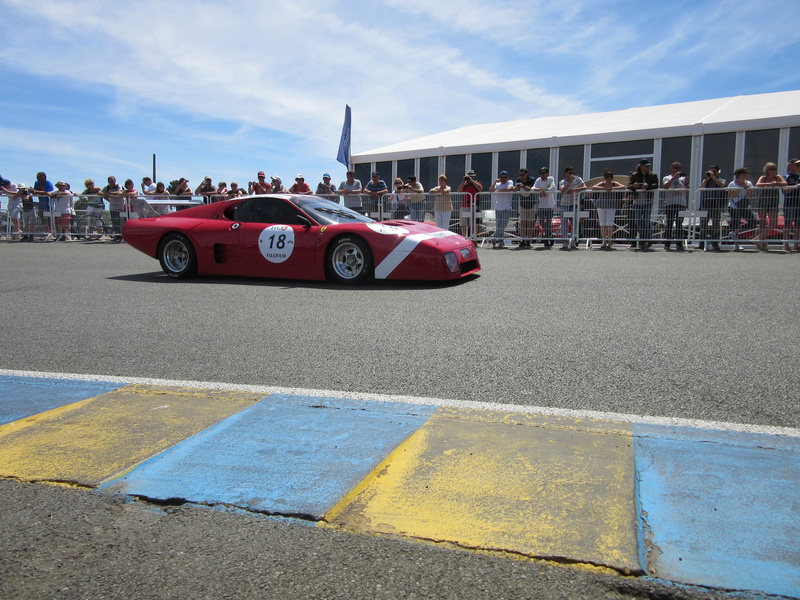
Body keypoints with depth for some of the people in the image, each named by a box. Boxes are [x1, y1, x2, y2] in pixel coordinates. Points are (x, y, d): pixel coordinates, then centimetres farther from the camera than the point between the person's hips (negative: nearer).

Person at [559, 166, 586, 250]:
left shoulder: (577, 179, 2)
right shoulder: (562, 182, 1)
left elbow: (585, 187, -12)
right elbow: (562, 190, -20)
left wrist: (573, 190, -19)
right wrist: (570, 181, -26)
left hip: (574, 206, 0)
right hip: (565, 205, 0)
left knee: (575, 224, -3)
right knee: (564, 224, -3)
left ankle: (573, 241, 8)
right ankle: (565, 242, 0)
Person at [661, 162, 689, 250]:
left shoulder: (683, 178, 17)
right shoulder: (667, 178, 11)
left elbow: (688, 189, 6)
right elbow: (665, 186, -10)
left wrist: (686, 181, -10)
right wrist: (674, 177, -14)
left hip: (681, 204, 2)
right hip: (670, 203, -2)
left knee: (679, 224, 1)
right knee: (669, 223, -3)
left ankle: (679, 244, 3)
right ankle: (667, 243, -1)